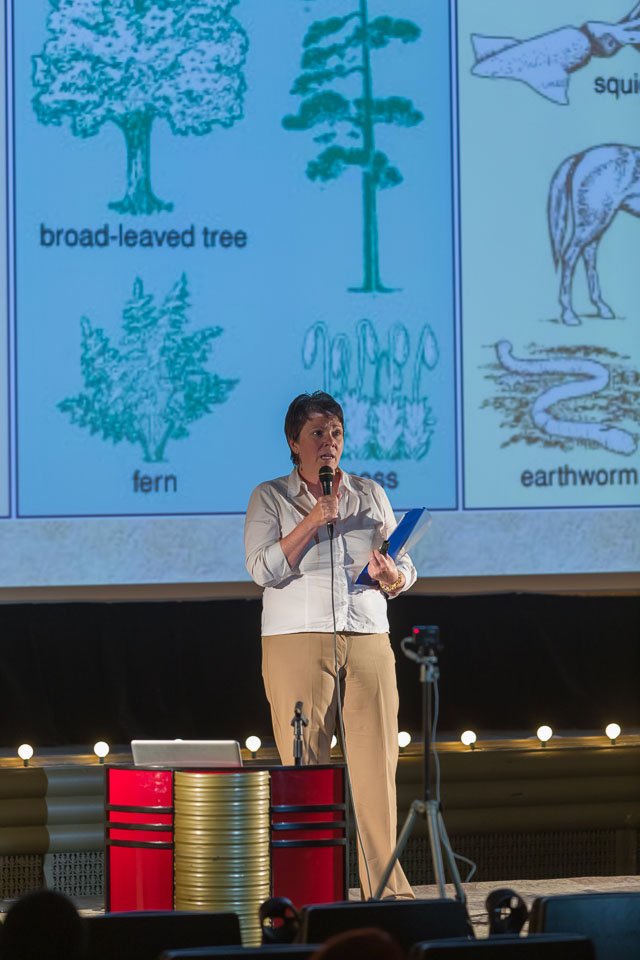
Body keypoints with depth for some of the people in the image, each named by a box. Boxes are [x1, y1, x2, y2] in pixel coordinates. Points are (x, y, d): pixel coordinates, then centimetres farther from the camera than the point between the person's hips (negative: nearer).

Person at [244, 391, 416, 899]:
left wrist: (391, 576, -8)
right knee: (305, 765, -6)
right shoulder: (270, 498, 7)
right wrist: (313, 519, -13)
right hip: (298, 642, -3)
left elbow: (406, 570, 15)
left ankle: (385, 885, 2)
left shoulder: (370, 494, 16)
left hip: (368, 641, 3)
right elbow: (264, 568, -7)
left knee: (377, 761, -2)